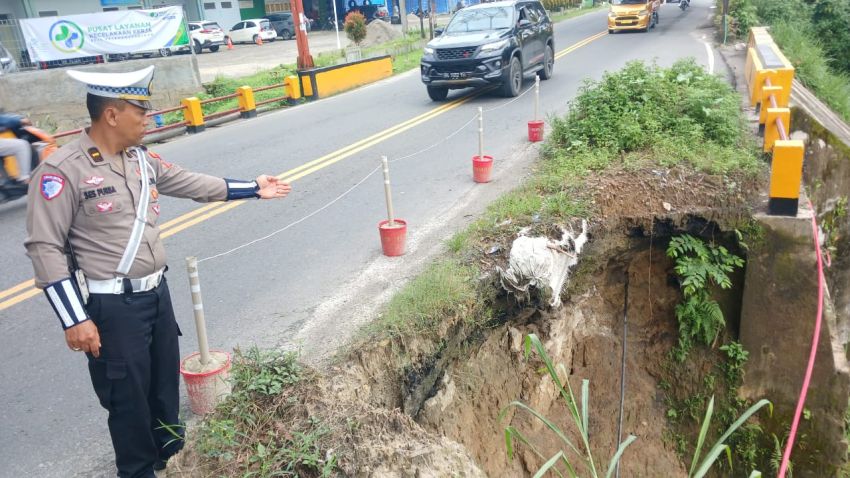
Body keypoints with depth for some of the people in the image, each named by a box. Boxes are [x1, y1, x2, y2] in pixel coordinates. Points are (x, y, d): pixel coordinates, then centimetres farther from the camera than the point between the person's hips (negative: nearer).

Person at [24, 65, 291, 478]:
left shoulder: (143, 159, 4)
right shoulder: (63, 170, -18)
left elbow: (191, 183, 16)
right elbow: (45, 249, -17)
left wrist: (252, 189, 22)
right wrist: (75, 320, -19)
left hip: (157, 293, 8)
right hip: (112, 306, -7)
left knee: (166, 383, 23)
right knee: (128, 397, 7)